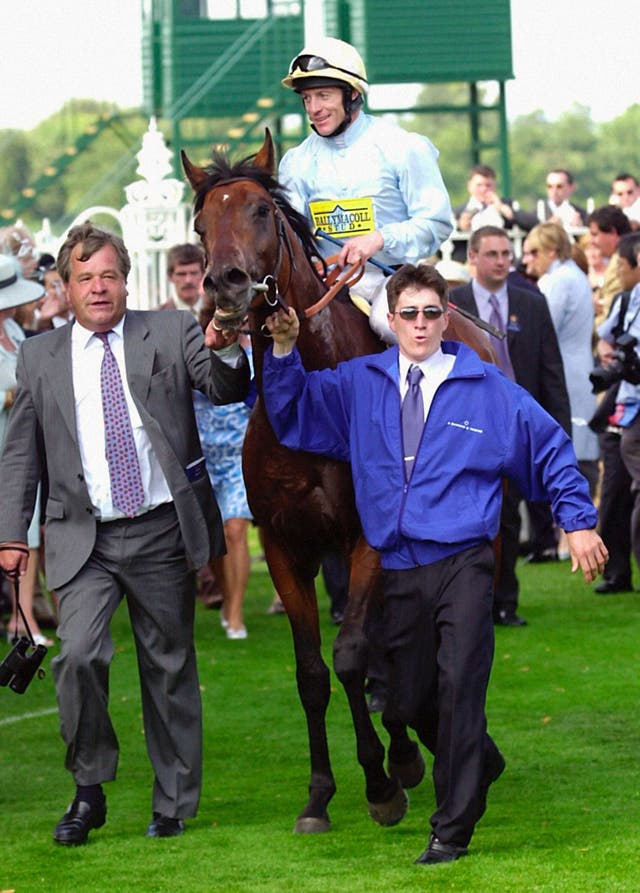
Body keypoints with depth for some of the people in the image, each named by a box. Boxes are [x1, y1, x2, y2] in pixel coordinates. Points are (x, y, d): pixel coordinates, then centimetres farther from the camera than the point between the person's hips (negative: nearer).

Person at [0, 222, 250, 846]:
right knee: (78, 656, -18)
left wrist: (223, 351, -29)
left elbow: (226, 391, -7)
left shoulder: (170, 333, 4)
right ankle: (89, 791, -1)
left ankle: (173, 806, 20)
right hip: (84, 538, 0)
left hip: (162, 533, 0)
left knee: (169, 667, 7)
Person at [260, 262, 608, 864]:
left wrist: (578, 521, 6)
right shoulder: (359, 385, 10)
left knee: (459, 686, -13)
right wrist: (284, 350, -2)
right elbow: (292, 413, 14)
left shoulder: (487, 390, 3)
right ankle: (479, 763, 39)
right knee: (407, 702, 8)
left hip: (463, 565, -3)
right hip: (399, 568, 4)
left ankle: (452, 830, -6)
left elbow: (549, 448, 10)